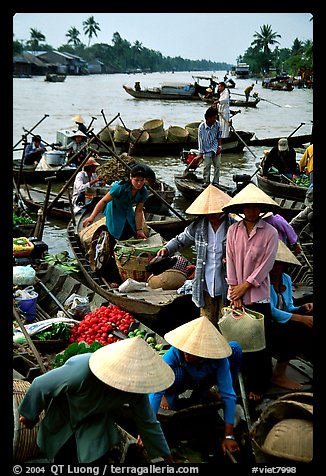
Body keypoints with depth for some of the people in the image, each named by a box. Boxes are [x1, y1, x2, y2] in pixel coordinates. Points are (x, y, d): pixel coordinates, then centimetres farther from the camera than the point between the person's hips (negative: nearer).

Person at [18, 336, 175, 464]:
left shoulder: (137, 384, -26)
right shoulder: (81, 371, -41)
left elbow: (147, 422, -9)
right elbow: (40, 386, -25)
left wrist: (166, 456, -1)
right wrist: (30, 416, -8)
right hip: (62, 422, -3)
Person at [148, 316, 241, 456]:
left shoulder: (218, 359, -35)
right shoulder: (175, 352, -38)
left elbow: (228, 396, -33)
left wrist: (228, 436, -37)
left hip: (204, 381, 2)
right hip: (182, 381, -2)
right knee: (174, 374, -41)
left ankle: (203, 391, -1)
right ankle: (169, 394, -3)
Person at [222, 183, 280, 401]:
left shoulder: (270, 232, -6)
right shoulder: (233, 230, 1)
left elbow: (266, 265, -8)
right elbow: (230, 261, 1)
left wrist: (244, 286, -9)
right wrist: (234, 291, -4)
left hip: (258, 295, -2)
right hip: (236, 295, 2)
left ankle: (258, 386, 19)